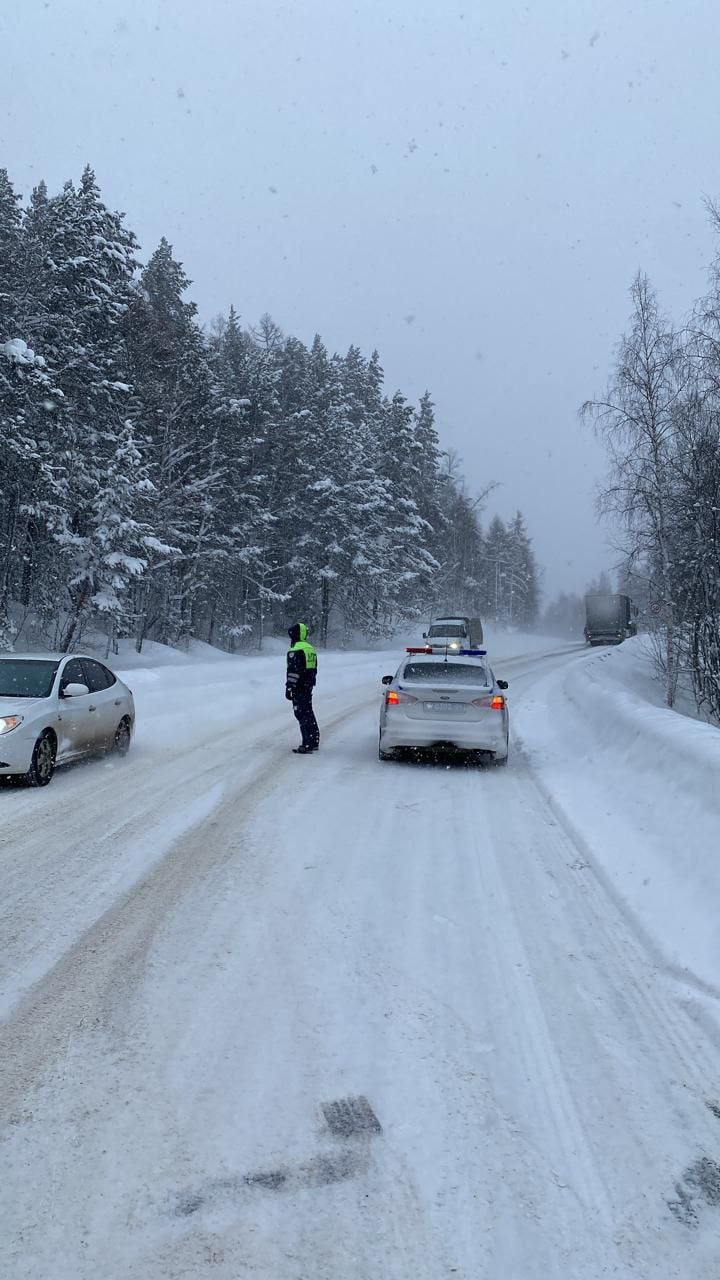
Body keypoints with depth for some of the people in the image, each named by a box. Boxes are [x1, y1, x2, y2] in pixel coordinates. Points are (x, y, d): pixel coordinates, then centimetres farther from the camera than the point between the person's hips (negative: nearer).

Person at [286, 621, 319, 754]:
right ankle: (314, 741, 25)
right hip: (309, 686, 9)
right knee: (308, 712, 17)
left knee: (302, 714, -7)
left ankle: (307, 745, -10)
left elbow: (293, 671, -20)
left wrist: (289, 688, -17)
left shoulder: (295, 650, -16)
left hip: (299, 688, -9)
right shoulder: (310, 648, 15)